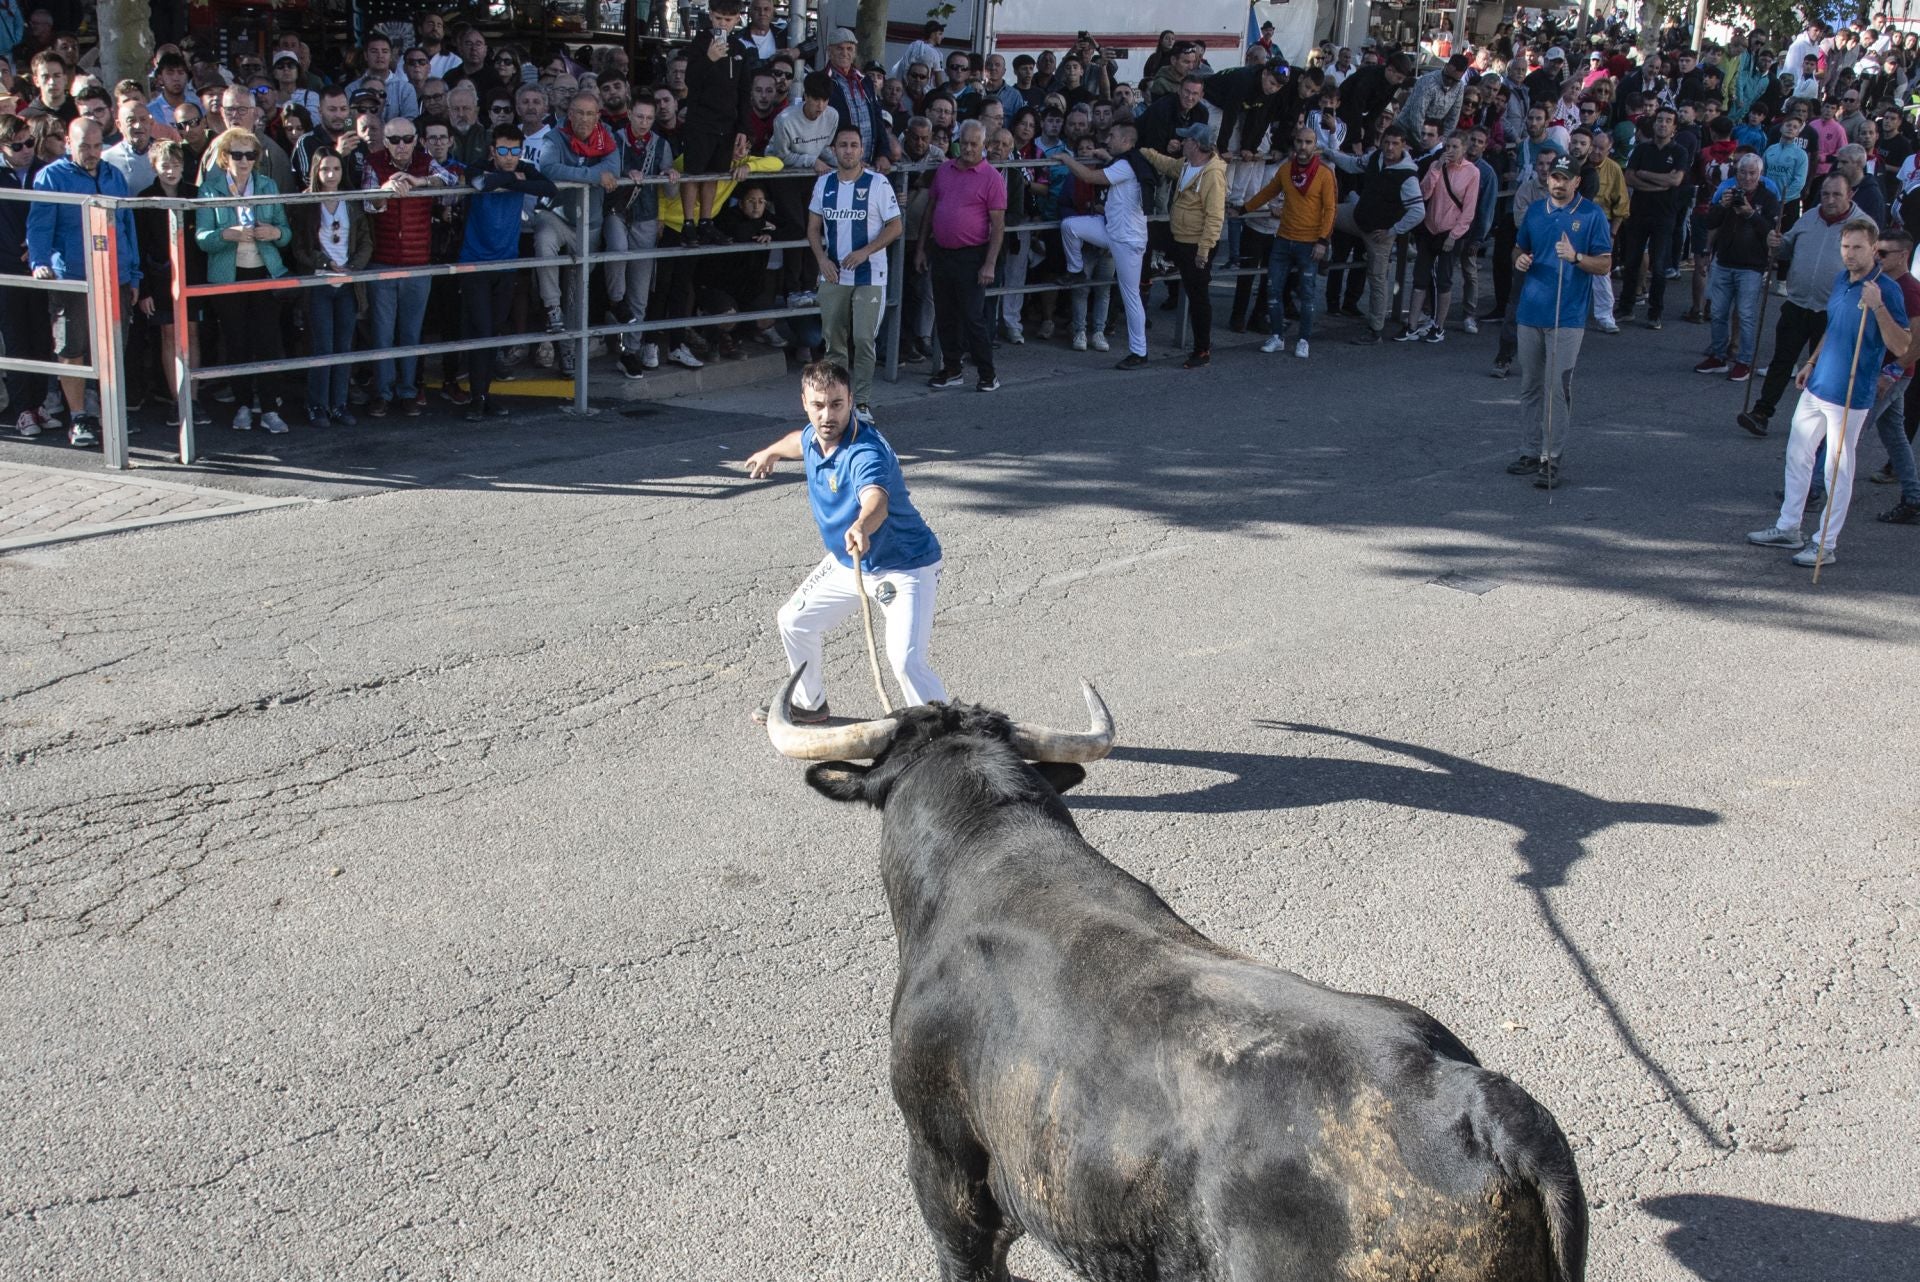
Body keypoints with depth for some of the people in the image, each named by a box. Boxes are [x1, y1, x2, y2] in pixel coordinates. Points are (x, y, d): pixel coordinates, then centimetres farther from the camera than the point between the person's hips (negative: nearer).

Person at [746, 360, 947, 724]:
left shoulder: (866, 452, -33)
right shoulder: (815, 436, -8)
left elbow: (876, 500, -55)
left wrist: (862, 527, -78)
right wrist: (772, 451, 41)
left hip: (905, 568, -9)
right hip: (848, 562, 9)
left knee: (905, 660, -26)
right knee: (794, 621, 20)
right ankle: (809, 705, 44)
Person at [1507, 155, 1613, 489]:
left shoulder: (1592, 215, -4)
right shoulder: (1535, 210, 10)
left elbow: (1605, 265, -5)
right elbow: (1519, 248, 22)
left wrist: (1576, 257, -22)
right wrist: (1519, 259, -1)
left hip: (1567, 317, -5)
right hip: (1531, 312, 5)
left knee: (1557, 388, -8)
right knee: (1530, 386, 11)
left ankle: (1550, 459, -6)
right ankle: (1530, 452, 19)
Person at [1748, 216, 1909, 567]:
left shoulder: (1886, 290, -16)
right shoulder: (1841, 280, 8)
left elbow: (1900, 347, -22)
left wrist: (1878, 306, -31)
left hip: (1850, 396, -8)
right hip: (1817, 386, 8)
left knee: (1838, 470, 1)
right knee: (1797, 456, 16)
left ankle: (1826, 544, 10)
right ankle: (1788, 528, 30)